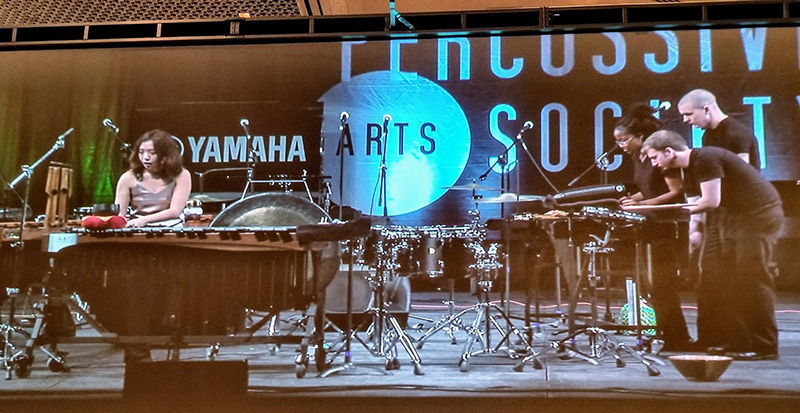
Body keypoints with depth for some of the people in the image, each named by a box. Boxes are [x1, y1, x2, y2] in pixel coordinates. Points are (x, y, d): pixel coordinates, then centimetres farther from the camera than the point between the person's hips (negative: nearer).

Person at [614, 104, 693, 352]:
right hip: (652, 227, 9)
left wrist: (643, 204, -22)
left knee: (662, 284, -7)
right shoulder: (637, 157, 11)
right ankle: (675, 339, 19)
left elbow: (676, 191, -17)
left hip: (668, 227, -9)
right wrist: (633, 199, 2)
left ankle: (677, 340, 2)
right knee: (659, 285, 10)